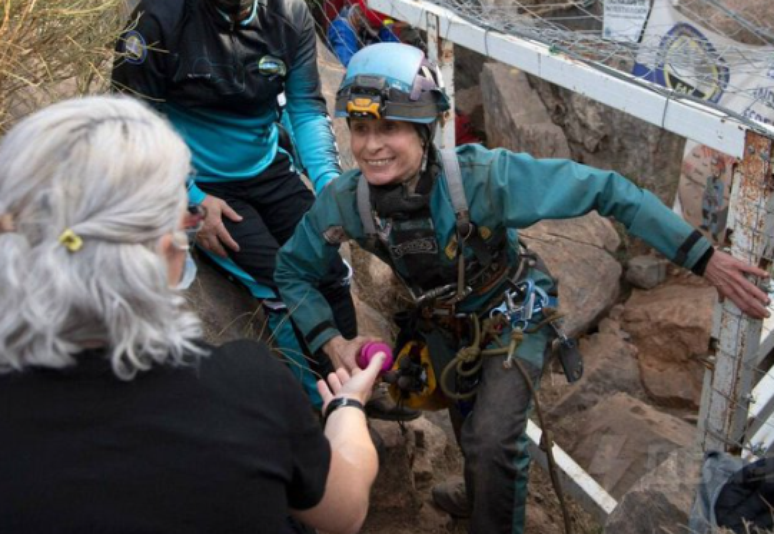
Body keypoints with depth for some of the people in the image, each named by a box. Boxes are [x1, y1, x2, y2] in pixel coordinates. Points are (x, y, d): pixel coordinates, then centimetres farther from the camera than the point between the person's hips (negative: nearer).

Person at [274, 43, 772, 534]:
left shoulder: (484, 176, -38)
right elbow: (293, 270, -9)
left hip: (513, 312, -4)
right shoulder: (345, 200, -27)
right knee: (470, 424, 25)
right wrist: (331, 341, -24)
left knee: (492, 440, -19)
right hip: (445, 321, 4)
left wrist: (705, 258, -35)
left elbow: (606, 189, -34)